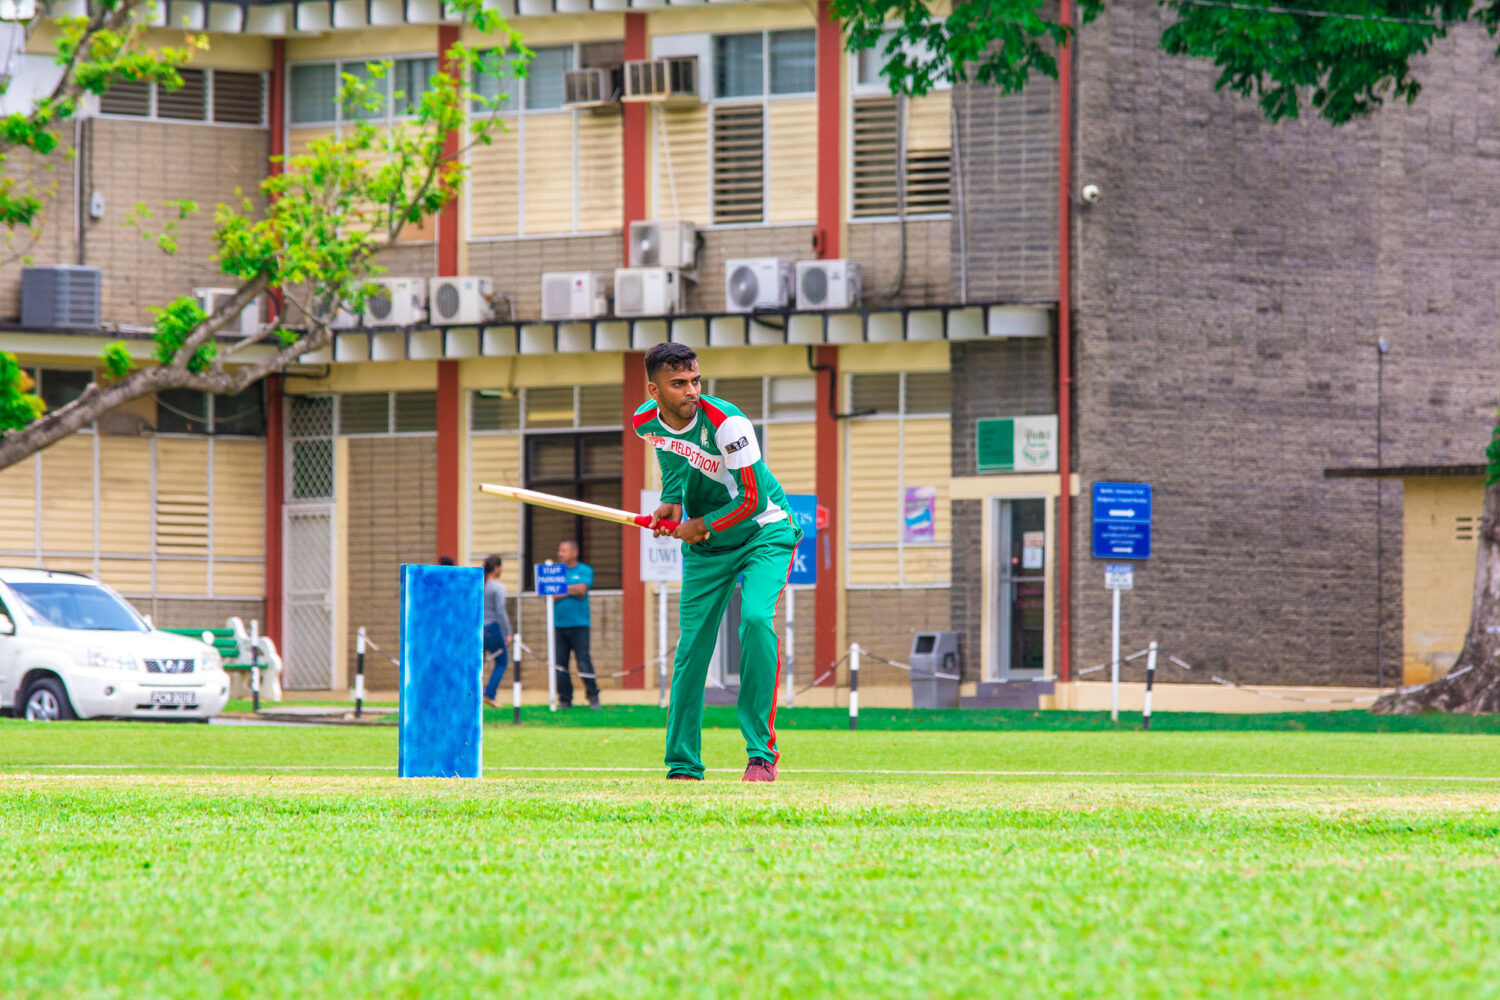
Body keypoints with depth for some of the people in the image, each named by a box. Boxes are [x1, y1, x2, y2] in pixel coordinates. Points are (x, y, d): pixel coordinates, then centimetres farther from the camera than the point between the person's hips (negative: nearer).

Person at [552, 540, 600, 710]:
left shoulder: (585, 571, 6)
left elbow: (582, 590, -8)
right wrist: (571, 591, -7)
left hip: (578, 624, -3)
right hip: (559, 624, 3)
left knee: (584, 662, -8)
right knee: (560, 664, 0)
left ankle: (593, 696, 3)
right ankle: (565, 699, 7)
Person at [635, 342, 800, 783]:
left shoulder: (727, 423, -27)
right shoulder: (647, 423, -9)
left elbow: (752, 501, -23)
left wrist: (703, 527, -16)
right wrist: (671, 504, -1)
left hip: (763, 534, -5)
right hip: (703, 547, 5)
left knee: (756, 618, -28)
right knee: (691, 648, 0)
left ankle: (761, 752, -23)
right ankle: (683, 763, 13)